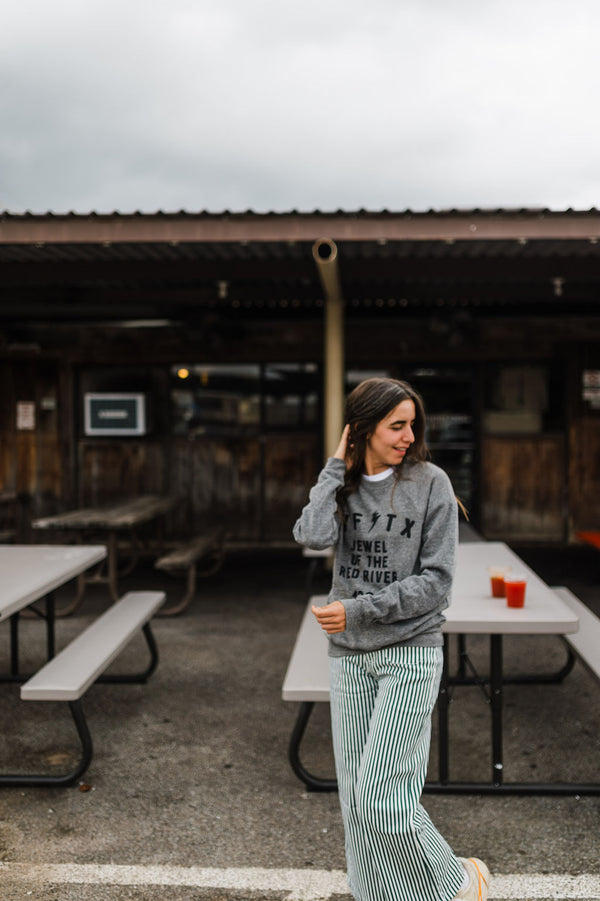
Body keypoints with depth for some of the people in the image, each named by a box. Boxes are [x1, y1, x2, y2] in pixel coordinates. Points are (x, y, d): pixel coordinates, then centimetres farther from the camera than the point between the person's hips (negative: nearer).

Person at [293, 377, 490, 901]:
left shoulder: (430, 484, -6)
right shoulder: (342, 484, 4)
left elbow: (436, 582, -10)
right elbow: (313, 538, -17)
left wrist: (358, 610, -14)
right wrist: (338, 466, -9)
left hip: (411, 649, -4)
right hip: (350, 656, 4)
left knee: (382, 795, -6)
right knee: (358, 797, 10)